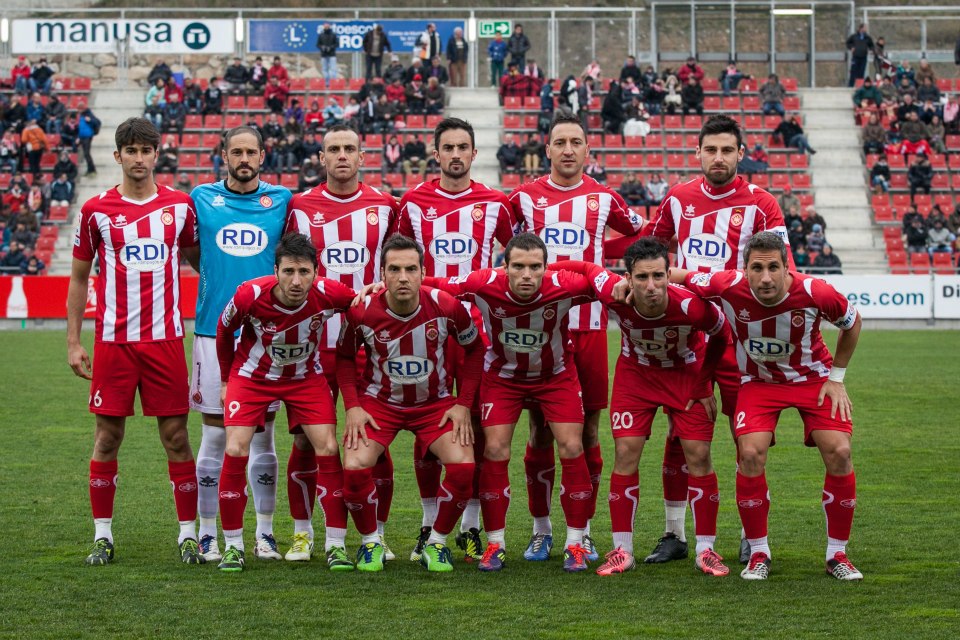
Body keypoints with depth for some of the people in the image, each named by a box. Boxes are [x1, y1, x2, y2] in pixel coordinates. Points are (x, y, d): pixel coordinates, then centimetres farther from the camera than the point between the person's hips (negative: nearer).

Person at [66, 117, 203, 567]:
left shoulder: (179, 205, 5)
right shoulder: (96, 211, 3)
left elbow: (200, 261, 17)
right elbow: (78, 278, 9)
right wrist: (73, 342, 5)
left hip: (165, 339, 0)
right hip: (112, 340, 0)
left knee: (176, 437, 1)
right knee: (107, 437, 3)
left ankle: (188, 534, 8)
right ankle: (102, 535, 12)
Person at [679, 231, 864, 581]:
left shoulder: (815, 293, -27)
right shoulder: (728, 287, -27)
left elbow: (852, 323, -5)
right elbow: (680, 276, -9)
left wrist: (836, 378, -3)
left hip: (813, 378, 0)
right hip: (759, 380, 0)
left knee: (839, 452, -16)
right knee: (750, 453, -20)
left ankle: (837, 554, 1)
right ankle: (758, 553, -2)